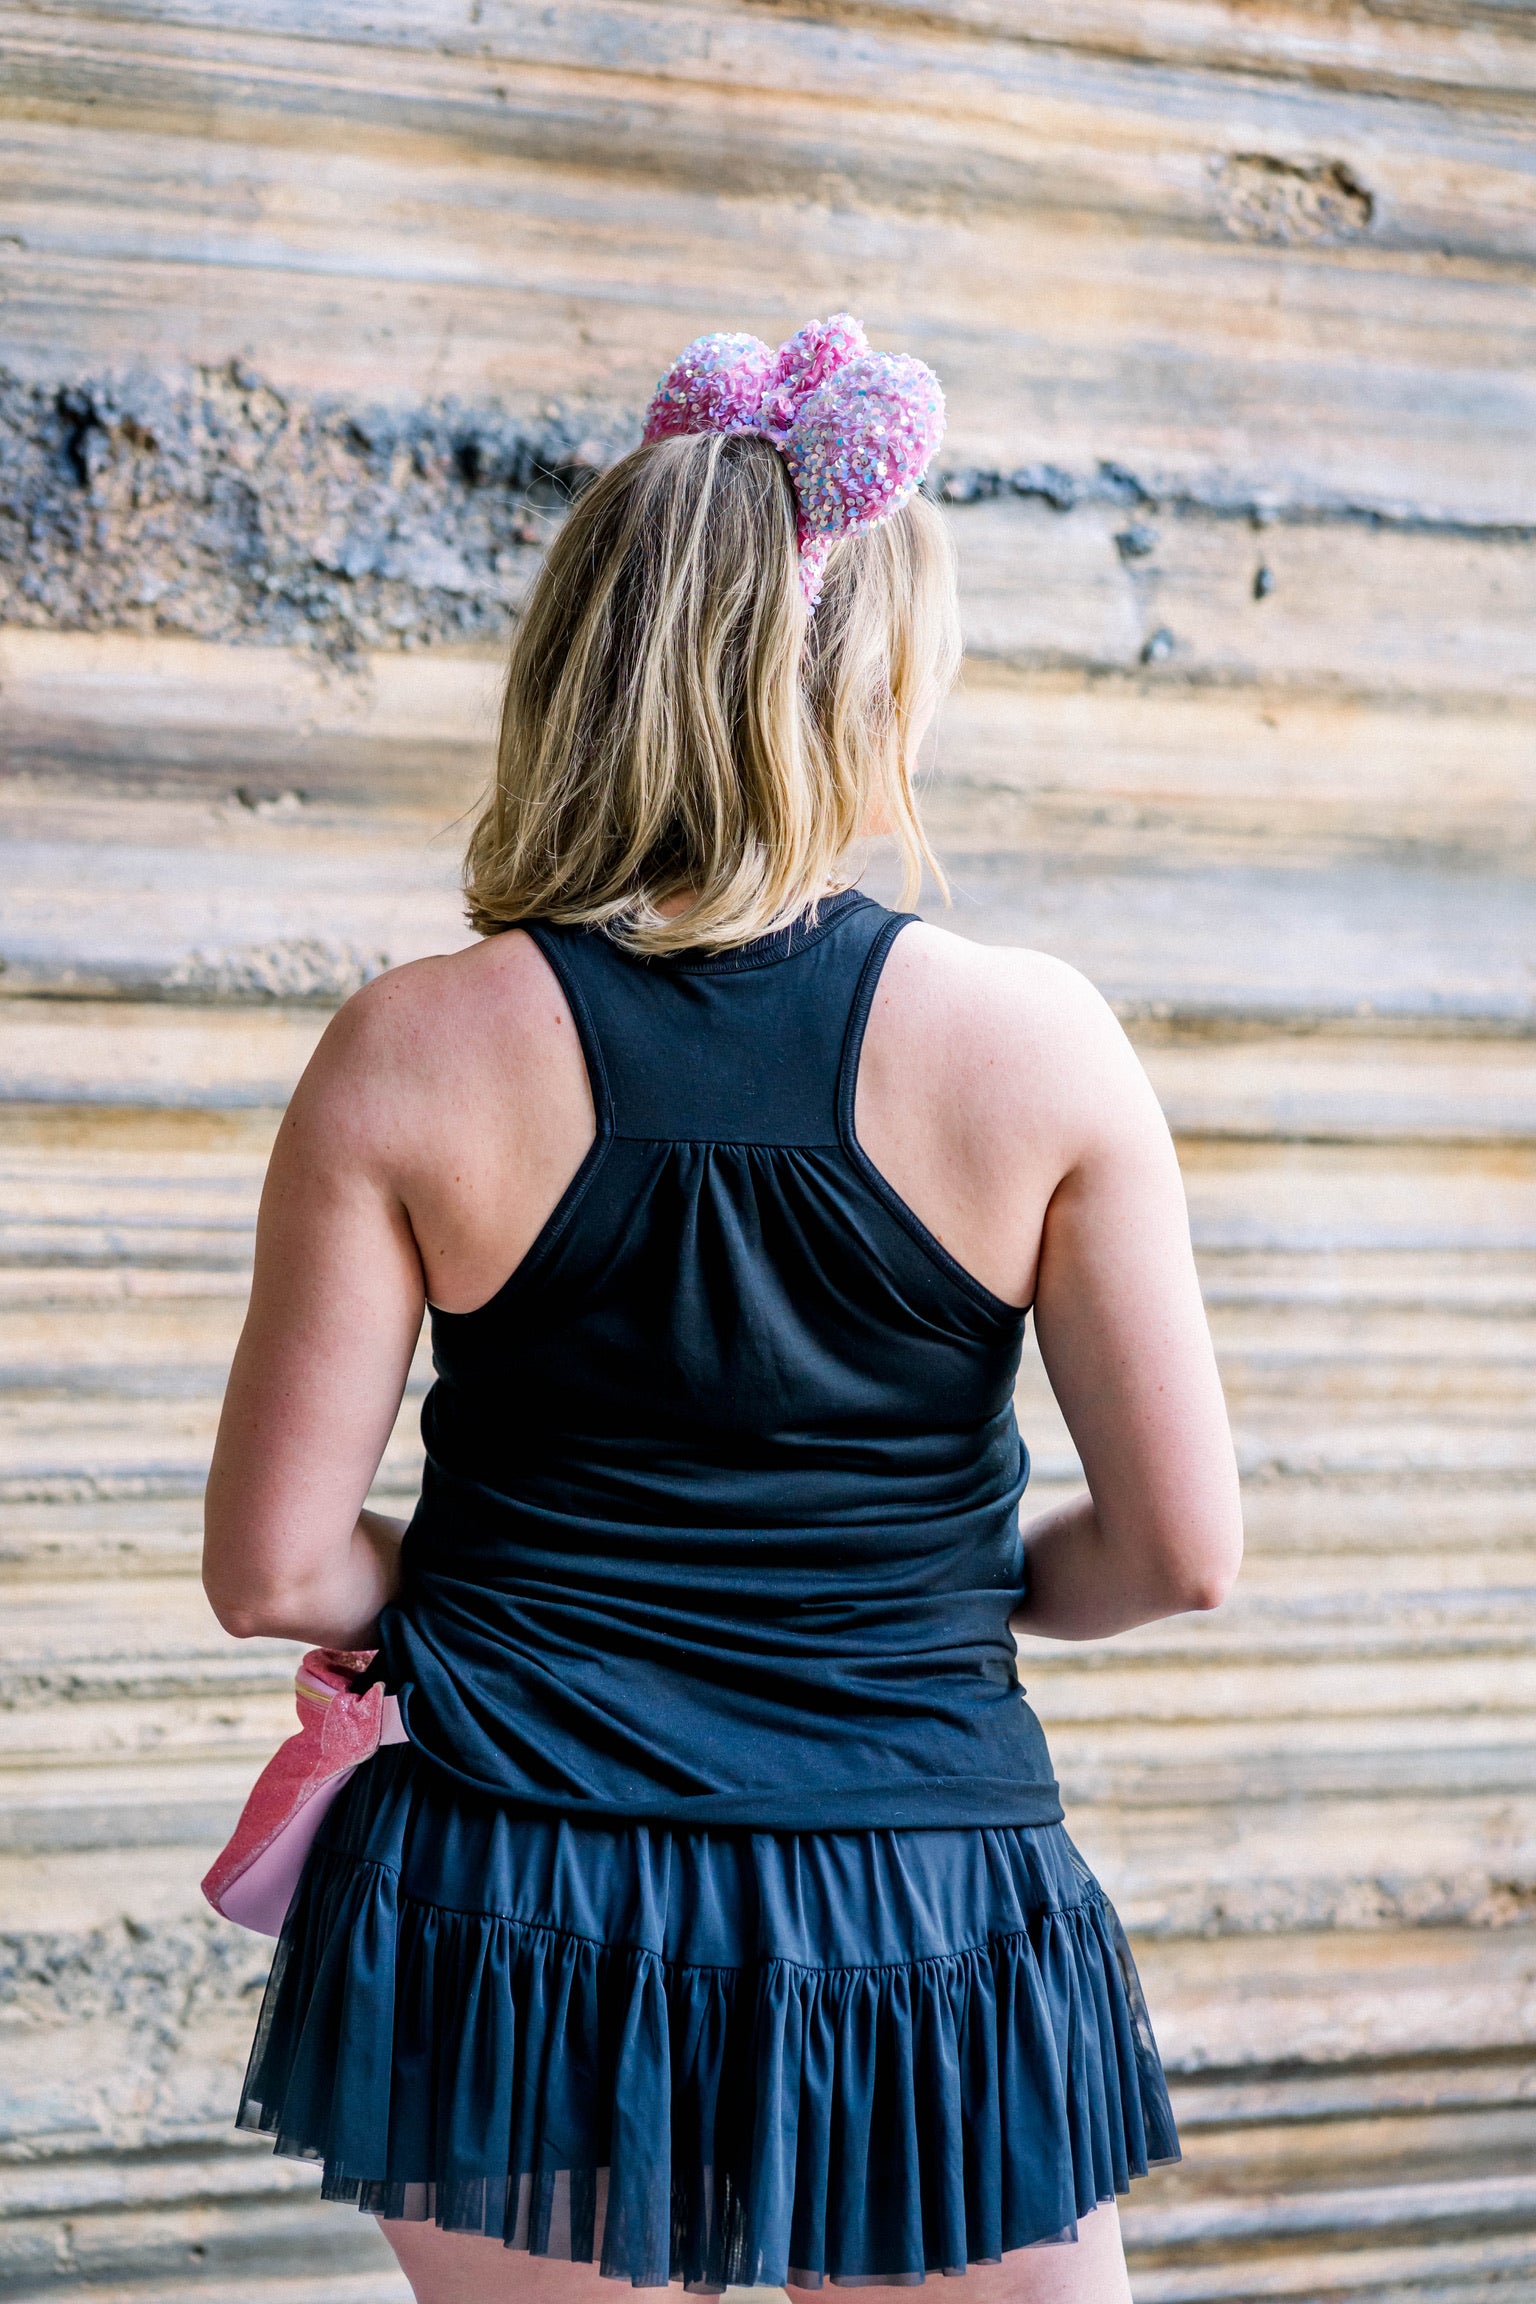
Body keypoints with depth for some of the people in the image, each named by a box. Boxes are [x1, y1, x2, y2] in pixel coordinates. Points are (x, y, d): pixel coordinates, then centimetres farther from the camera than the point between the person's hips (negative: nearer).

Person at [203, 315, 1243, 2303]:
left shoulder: (411, 1059, -7)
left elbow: (271, 1571, -5)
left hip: (512, 1952, 1)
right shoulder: (1034, 1045, -8)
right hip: (933, 1955, 0)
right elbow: (1182, 1548, -3)